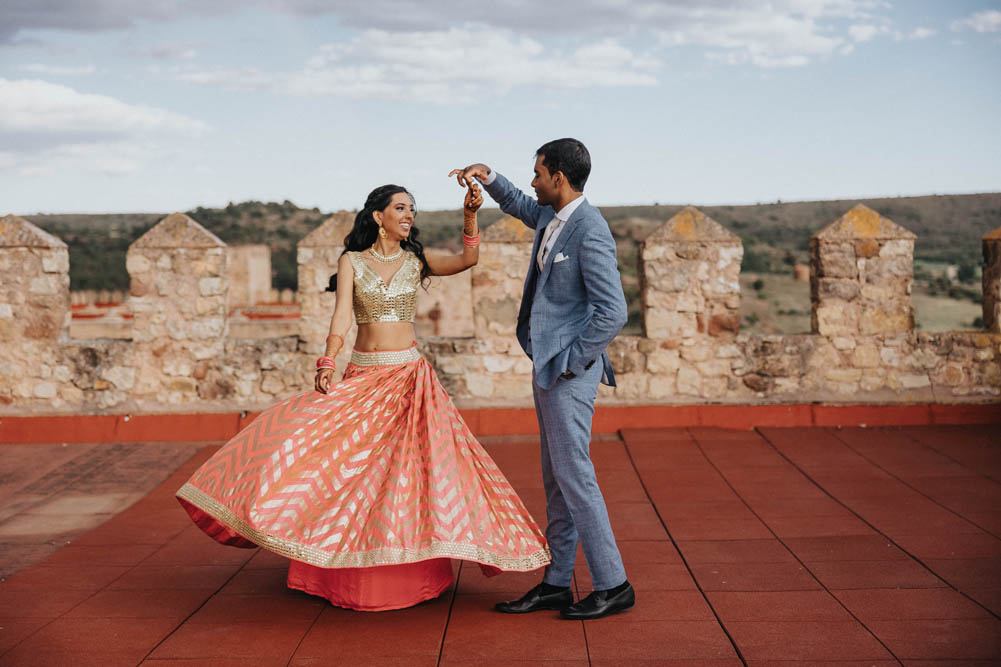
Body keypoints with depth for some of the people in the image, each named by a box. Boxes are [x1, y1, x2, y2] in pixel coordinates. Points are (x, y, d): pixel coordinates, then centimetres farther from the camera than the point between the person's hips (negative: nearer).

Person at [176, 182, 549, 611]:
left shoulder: (416, 261, 7)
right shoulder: (352, 261, 4)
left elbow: (467, 259, -8)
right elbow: (342, 314, -9)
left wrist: (470, 213, -21)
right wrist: (327, 363, -22)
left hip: (410, 377, 1)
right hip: (362, 377, -1)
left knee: (408, 471, -2)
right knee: (350, 467, -8)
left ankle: (410, 573, 11)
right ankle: (353, 573, 6)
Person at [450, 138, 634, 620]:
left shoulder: (590, 232, -18)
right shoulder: (551, 217, 10)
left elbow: (613, 312, -23)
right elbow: (519, 206, 35)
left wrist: (572, 361, -17)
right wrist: (488, 177, 20)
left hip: (569, 371, -10)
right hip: (547, 366, 10)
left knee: (574, 475, -6)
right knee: (556, 479, 12)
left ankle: (613, 585, 3)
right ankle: (556, 584, 19)